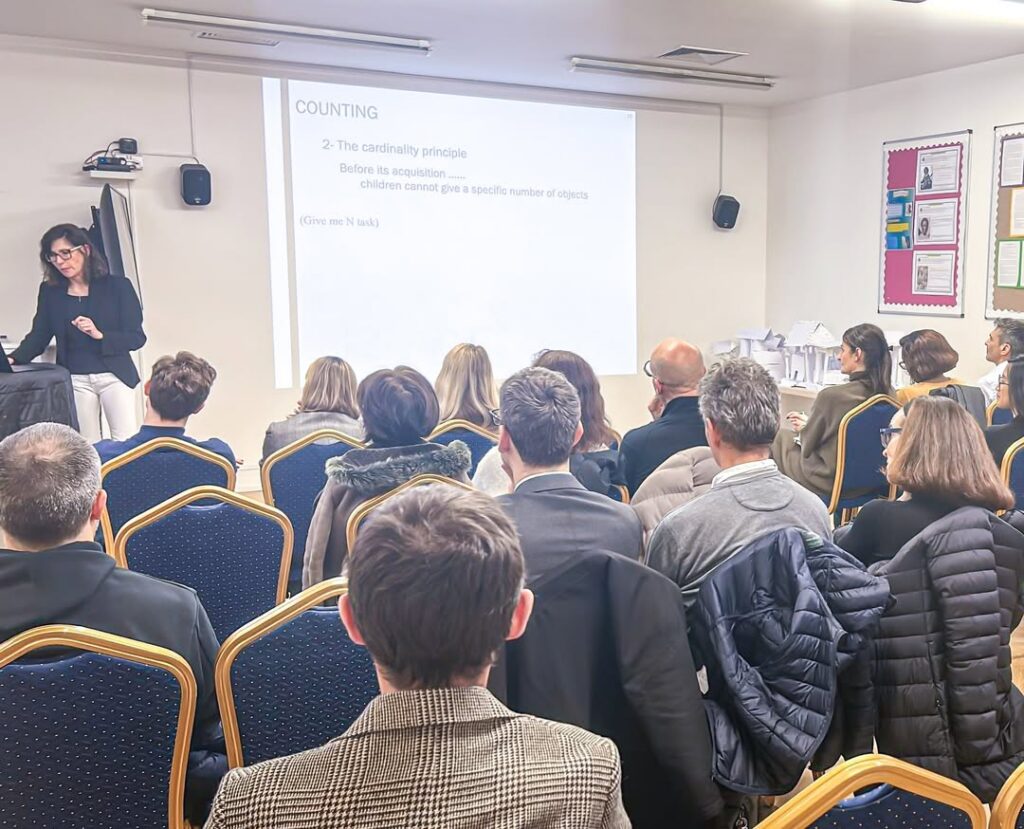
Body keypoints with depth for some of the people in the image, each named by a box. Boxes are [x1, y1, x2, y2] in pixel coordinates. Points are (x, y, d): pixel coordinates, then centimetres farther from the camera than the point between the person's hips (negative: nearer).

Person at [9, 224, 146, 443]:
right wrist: (13, 359, -11)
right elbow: (38, 336, 7)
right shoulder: (50, 291, 7)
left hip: (115, 375, -3)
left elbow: (136, 338, -5)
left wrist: (100, 335, -20)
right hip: (75, 379, 3)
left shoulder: (117, 286, -3)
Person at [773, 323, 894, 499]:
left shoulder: (831, 396, -28)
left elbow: (807, 447, -14)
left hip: (829, 483, -7)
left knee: (781, 436, 20)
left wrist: (804, 427, 9)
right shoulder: (887, 394, -8)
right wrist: (809, 423, 16)